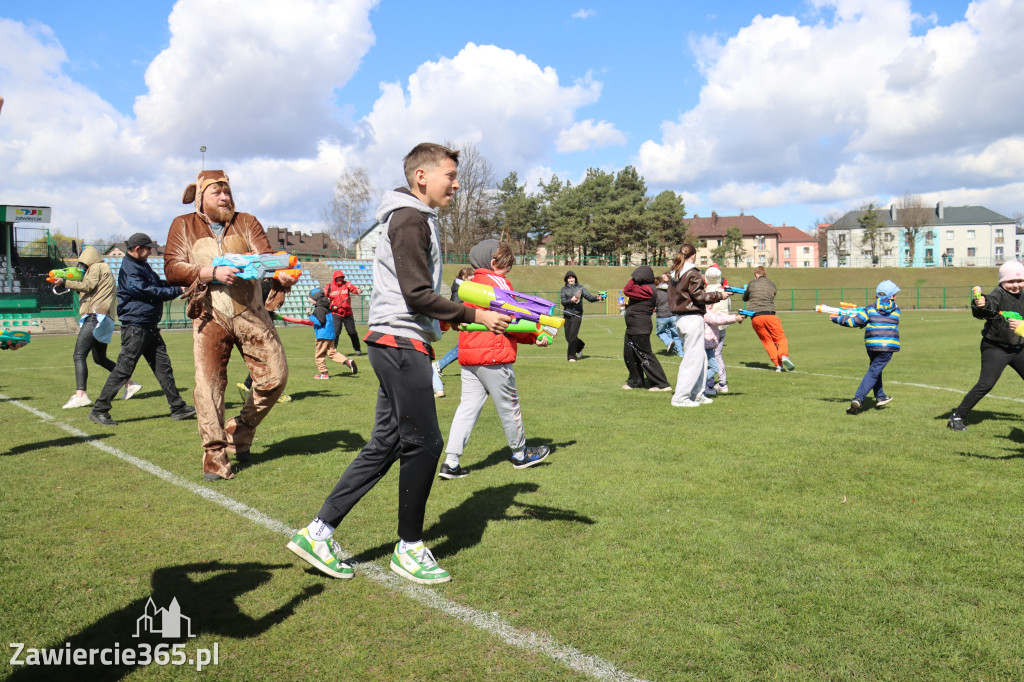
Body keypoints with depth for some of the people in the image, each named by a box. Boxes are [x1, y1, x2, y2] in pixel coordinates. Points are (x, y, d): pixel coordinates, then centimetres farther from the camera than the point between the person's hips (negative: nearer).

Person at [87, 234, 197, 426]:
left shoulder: (142, 266, 17)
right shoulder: (129, 270, -14)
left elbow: (159, 284, 18)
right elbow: (150, 291, -18)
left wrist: (179, 285, 3)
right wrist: (178, 290, -12)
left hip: (149, 327, 10)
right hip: (135, 326, -10)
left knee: (163, 366, 9)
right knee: (123, 370, -6)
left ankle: (178, 408, 13)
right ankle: (99, 410, 4)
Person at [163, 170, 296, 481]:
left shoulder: (246, 222, 13)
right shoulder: (184, 226, 11)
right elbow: (172, 268, -1)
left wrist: (280, 276, -24)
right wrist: (212, 273, -16)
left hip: (251, 313, 2)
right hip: (210, 317, -1)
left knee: (275, 375, -4)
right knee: (208, 385, -6)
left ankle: (240, 432, 18)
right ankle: (215, 455, 5)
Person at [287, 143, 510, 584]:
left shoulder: (415, 219, 22)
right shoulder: (411, 219, -10)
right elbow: (418, 295, -18)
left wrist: (461, 315, 19)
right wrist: (475, 315, -14)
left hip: (396, 345, 10)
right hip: (401, 344, -10)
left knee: (385, 445, 10)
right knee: (423, 443, -3)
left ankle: (318, 533, 15)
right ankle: (409, 548, 11)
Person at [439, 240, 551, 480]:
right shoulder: (498, 282, -7)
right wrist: (535, 337, 4)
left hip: (468, 355, 8)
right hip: (493, 355, -8)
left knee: (468, 406, 6)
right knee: (508, 404, 8)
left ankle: (451, 461, 0)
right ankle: (520, 453, 25)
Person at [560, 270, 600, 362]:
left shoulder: (580, 287, 6)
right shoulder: (564, 289, 10)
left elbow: (589, 297, 0)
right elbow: (563, 301, -1)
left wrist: (597, 298, -19)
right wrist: (571, 300, -19)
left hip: (577, 314, -3)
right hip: (567, 314, 3)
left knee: (573, 335, -12)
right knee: (568, 336, 5)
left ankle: (572, 356, -2)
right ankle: (580, 346, 34)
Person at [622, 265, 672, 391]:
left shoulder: (646, 290, -18)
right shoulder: (644, 288, 13)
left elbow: (627, 290, -20)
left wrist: (634, 280, -10)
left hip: (640, 329, -10)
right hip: (632, 328, 10)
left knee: (645, 355, -6)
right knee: (629, 354, 16)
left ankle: (662, 384, -1)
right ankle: (635, 381, 30)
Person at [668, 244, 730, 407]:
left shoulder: (675, 274, 12)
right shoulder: (692, 274, -12)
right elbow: (700, 296, -14)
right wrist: (720, 295, -3)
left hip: (680, 319, 9)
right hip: (693, 319, -9)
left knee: (701, 357, 17)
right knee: (693, 358, -4)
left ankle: (697, 394, 22)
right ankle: (680, 398, -3)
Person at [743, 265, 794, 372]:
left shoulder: (751, 284, 10)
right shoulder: (772, 285, 15)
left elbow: (744, 298, 24)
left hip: (755, 317, 0)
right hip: (770, 315, 0)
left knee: (767, 341, 7)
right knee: (780, 338, 6)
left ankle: (778, 364, -5)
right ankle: (784, 355, -23)